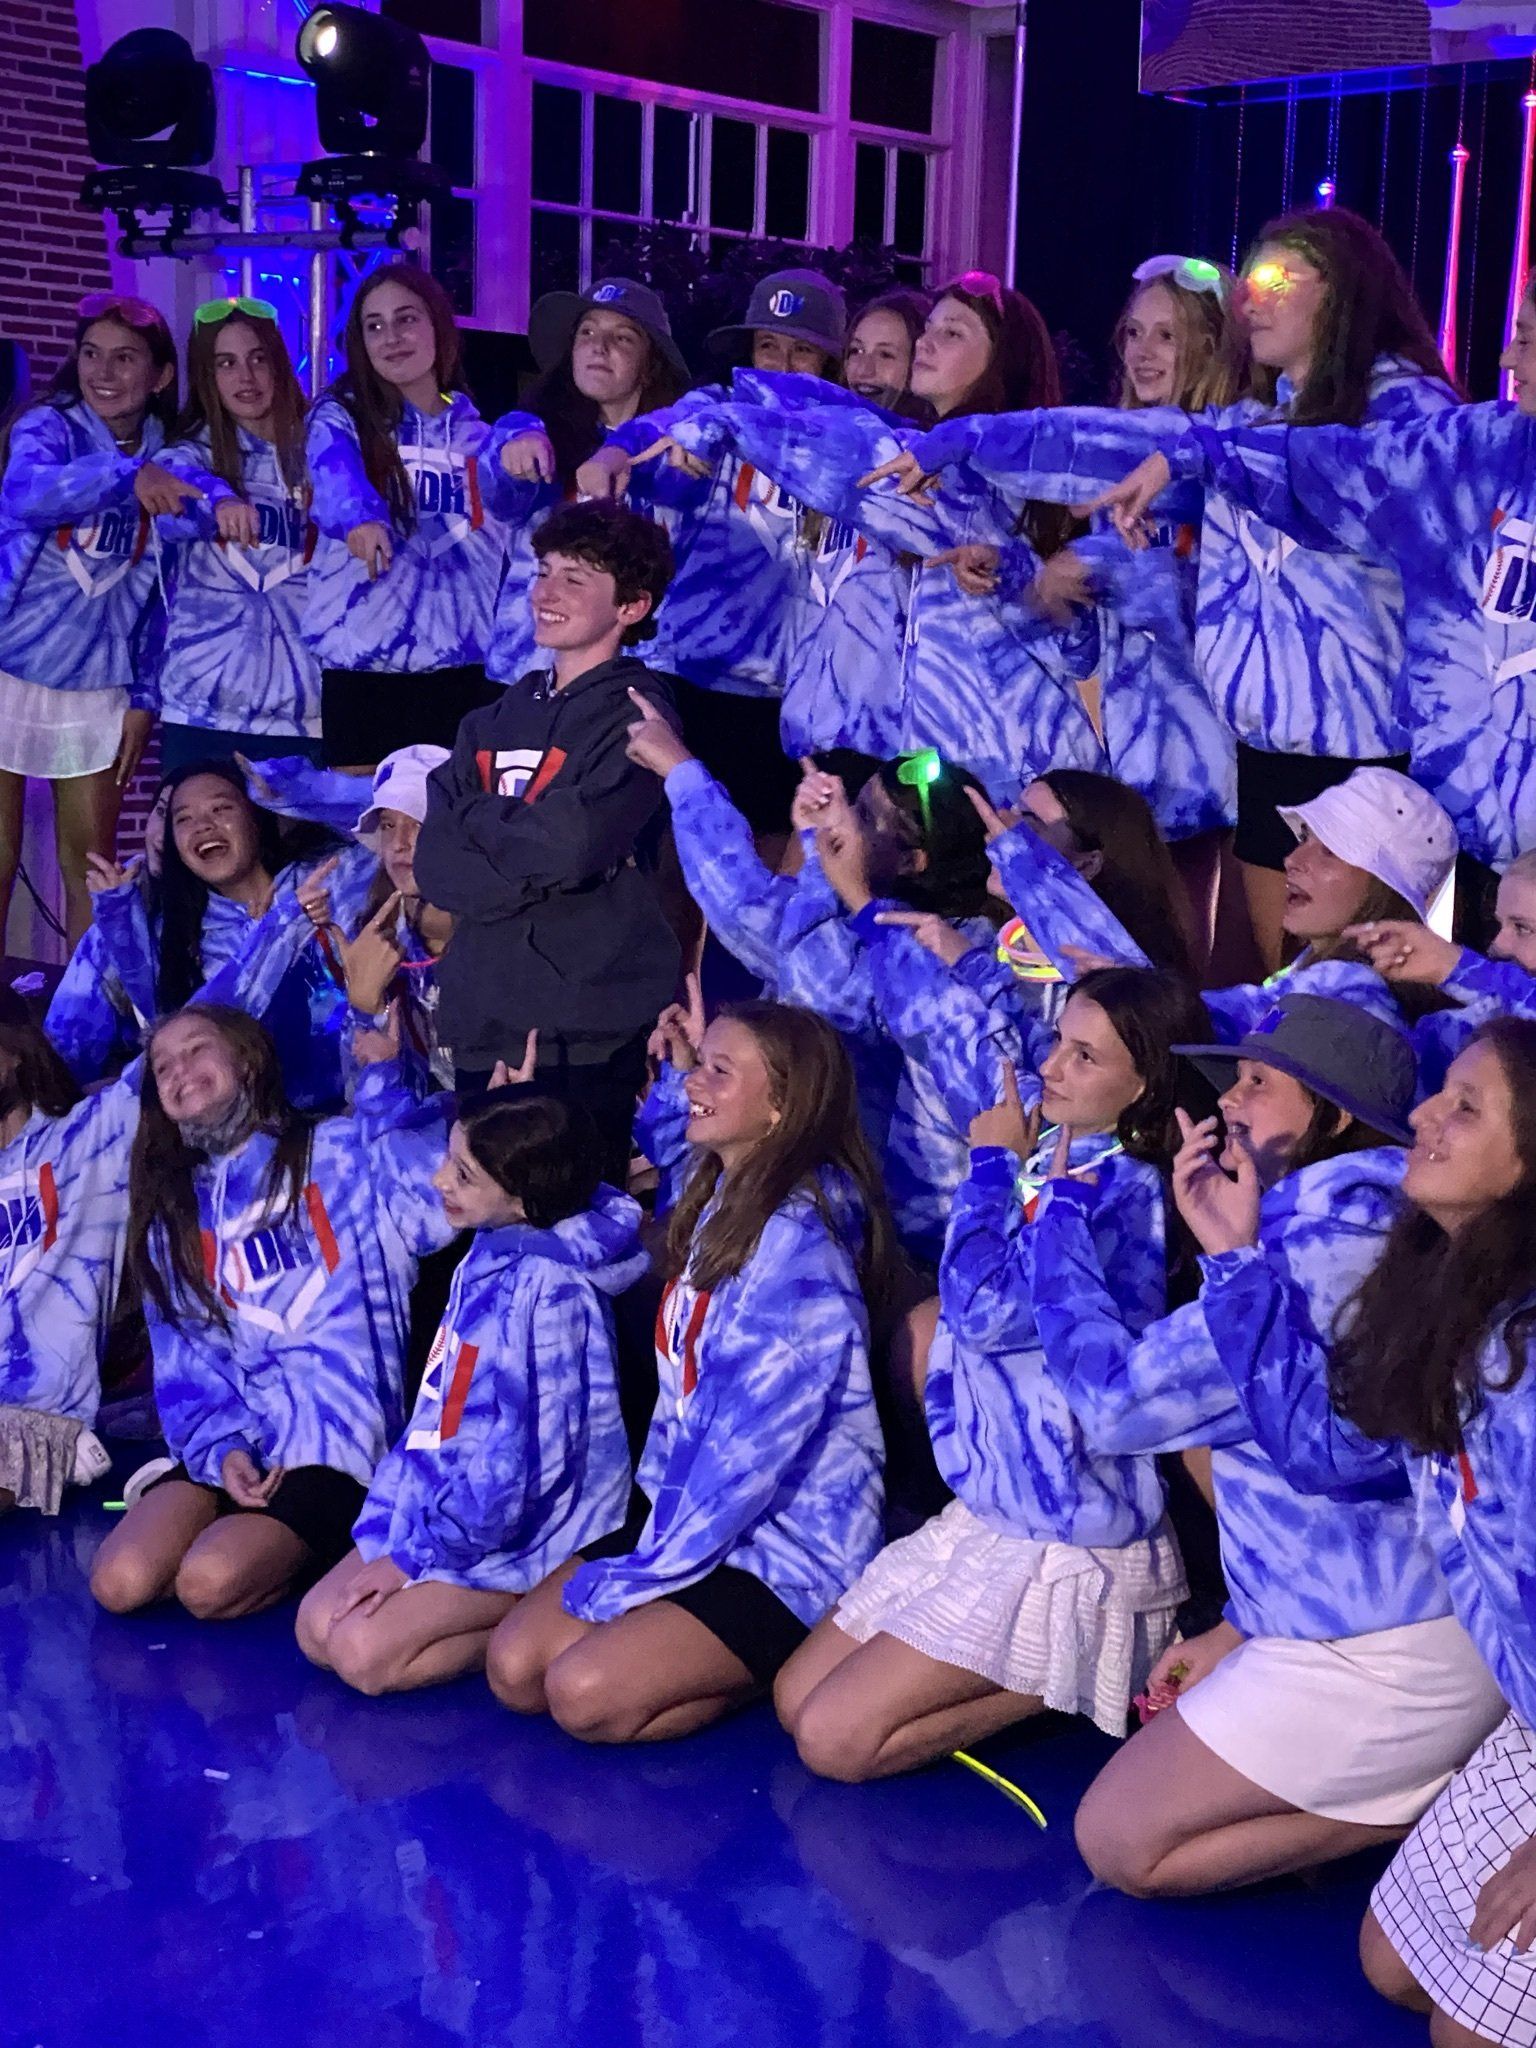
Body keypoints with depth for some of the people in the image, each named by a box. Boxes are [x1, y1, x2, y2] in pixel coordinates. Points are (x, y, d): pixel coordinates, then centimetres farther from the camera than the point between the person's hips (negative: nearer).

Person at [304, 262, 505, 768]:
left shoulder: (472, 426, 12)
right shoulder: (341, 416, 1)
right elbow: (334, 476, -20)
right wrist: (359, 517, -42)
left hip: (465, 663, 2)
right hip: (363, 660, -2)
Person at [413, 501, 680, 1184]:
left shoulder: (634, 715, -4)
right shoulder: (496, 720, 15)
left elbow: (570, 846, -18)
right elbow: (435, 864, 4)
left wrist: (475, 813, -1)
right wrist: (536, 869, -12)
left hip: (590, 1032, -6)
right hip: (484, 1023, 6)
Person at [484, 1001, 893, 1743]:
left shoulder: (799, 1242, -21)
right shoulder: (717, 1207, 7)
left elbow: (757, 1442, -22)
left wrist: (641, 1573, -17)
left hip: (783, 1549, -8)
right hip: (681, 1514, 8)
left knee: (586, 1695, -20)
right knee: (514, 1668, -4)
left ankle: (784, 1669, 1)